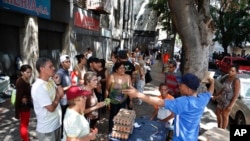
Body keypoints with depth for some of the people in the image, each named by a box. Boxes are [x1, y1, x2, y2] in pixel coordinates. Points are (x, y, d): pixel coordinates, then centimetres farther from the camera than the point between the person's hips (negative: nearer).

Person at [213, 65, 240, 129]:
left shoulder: (236, 81, -20)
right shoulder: (228, 78, 4)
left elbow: (236, 94, -20)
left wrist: (231, 105, -22)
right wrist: (216, 95, 18)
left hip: (228, 101, -8)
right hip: (221, 99, 8)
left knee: (225, 116, 7)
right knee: (218, 113, 19)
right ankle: (219, 128, 39)